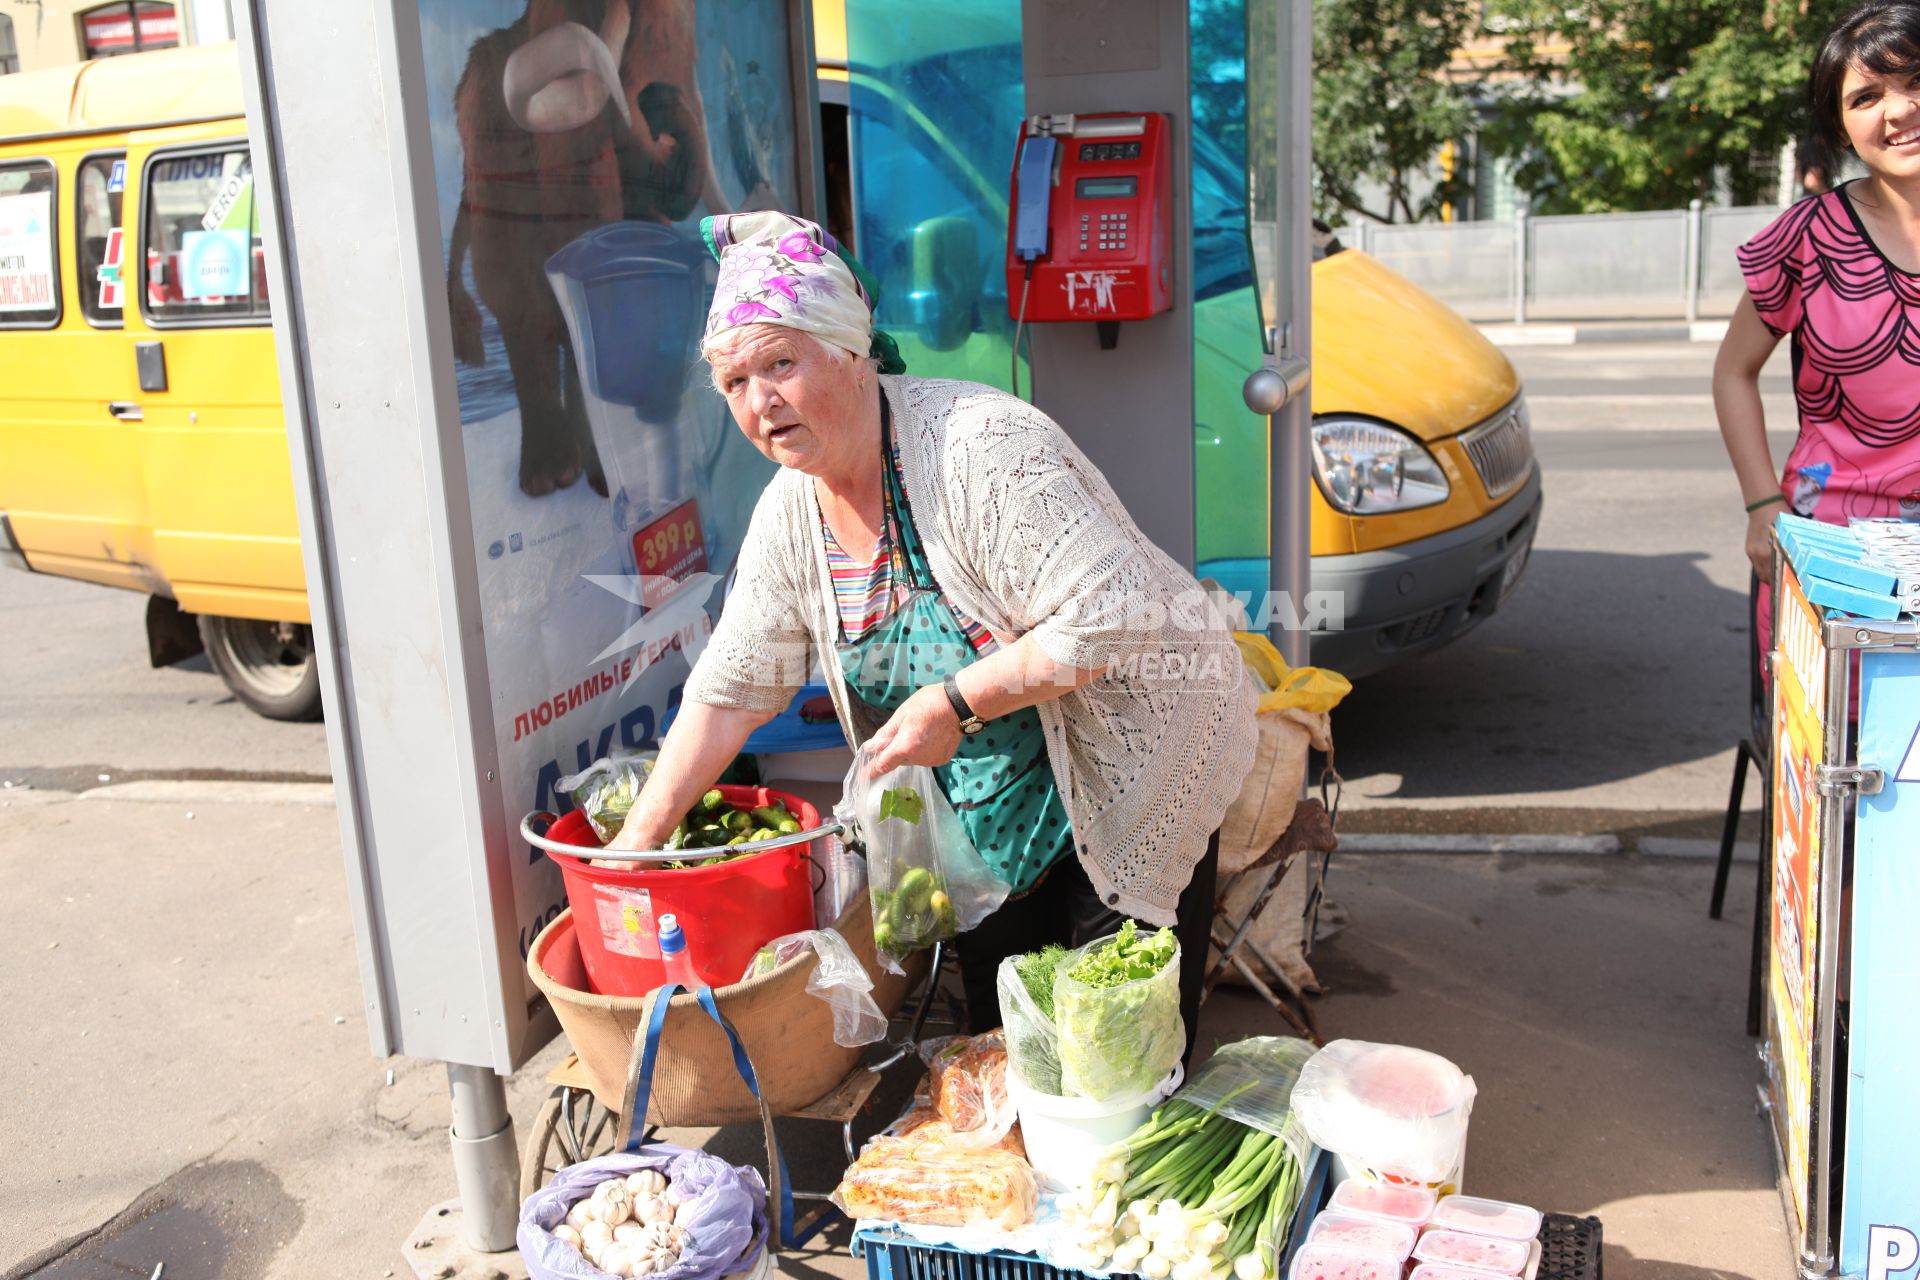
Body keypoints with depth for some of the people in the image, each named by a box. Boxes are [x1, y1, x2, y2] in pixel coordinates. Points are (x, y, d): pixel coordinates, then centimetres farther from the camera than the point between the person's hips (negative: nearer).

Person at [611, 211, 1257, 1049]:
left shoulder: (982, 448, -26)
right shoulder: (790, 510, -3)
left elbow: (1107, 618, -31)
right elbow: (731, 689, 3)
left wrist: (956, 701, -26)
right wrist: (639, 837, 1)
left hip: (1133, 764, -6)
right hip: (989, 814, 7)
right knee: (995, 1037, 17)